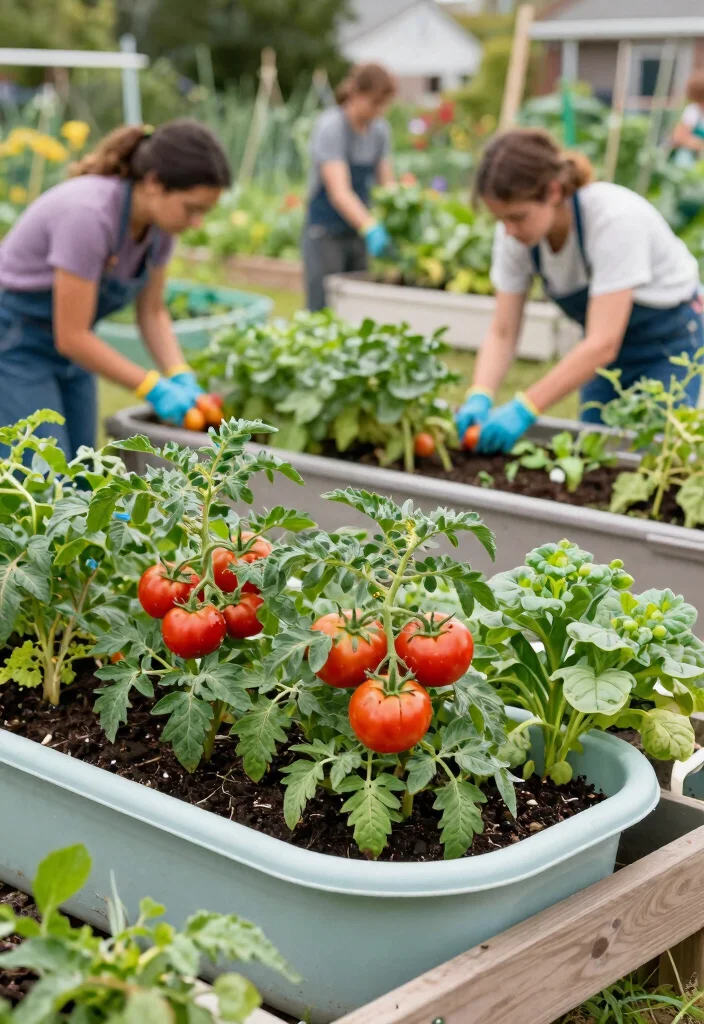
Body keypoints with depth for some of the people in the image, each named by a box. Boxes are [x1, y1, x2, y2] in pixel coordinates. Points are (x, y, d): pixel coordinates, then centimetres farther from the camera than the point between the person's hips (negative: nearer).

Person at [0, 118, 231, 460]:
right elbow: (71, 336, -28)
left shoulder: (158, 221, -9)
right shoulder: (88, 215, -32)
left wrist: (181, 378, -13)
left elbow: (152, 311, 3)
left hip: (65, 348, 8)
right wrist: (153, 388, -24)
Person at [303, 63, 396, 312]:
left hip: (358, 234, 6)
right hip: (326, 235, -6)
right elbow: (339, 192, -26)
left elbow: (387, 185, 4)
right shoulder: (331, 126, -16)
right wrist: (370, 228, -41)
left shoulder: (379, 129, 5)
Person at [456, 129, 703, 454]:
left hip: (669, 340, -5)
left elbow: (602, 345, -37)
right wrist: (479, 397, -32)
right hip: (609, 348, 5)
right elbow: (502, 333, -13)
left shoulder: (614, 217, -33)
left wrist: (524, 409, -42)